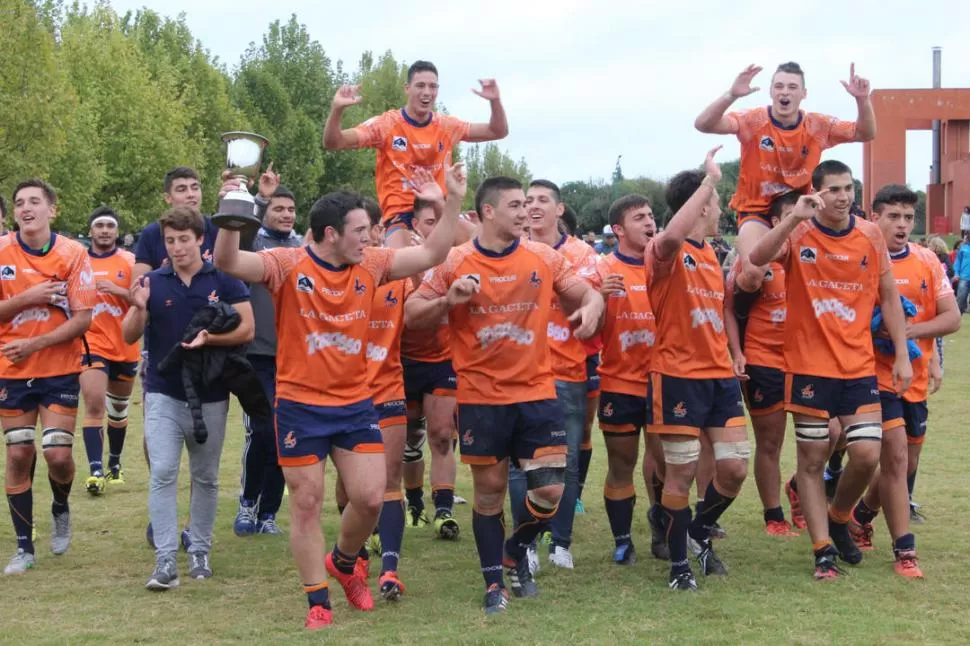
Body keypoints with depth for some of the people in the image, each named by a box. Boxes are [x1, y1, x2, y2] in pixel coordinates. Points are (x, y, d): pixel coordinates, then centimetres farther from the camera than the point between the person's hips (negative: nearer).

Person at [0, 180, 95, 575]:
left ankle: (60, 510, 26)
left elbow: (83, 319, -10)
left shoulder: (73, 254, -7)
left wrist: (34, 344, -18)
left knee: (58, 454, -8)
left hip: (60, 370, -1)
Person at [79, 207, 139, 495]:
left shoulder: (130, 261, -2)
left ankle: (115, 464, 36)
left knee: (118, 408, 17)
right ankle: (96, 470, -21)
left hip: (125, 347, 1)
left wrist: (117, 290, -20)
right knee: (94, 404, -18)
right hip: (92, 345, -1)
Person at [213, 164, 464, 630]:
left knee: (370, 498, 2)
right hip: (300, 406, -4)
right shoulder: (288, 265, -13)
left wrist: (452, 201, -7)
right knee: (306, 504, 4)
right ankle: (318, 601, 17)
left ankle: (343, 563, 32)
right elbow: (228, 262, -25)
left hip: (355, 404, 4)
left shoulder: (370, 265, 0)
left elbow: (432, 254, 3)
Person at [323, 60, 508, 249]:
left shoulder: (447, 126, 7)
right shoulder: (386, 124, -4)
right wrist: (337, 109, -27)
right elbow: (332, 143, -9)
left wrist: (495, 101, -6)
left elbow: (497, 132, 13)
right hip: (401, 213, -4)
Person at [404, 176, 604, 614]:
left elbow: (586, 293, 8)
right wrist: (448, 300, -21)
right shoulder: (456, 263, -5)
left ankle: (517, 551, 27)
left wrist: (592, 307, -16)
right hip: (481, 398, -2)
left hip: (536, 392, 2)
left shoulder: (544, 258, 1)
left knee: (550, 489, -3)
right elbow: (411, 316, -2)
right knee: (489, 489, 7)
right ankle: (494, 584, 22)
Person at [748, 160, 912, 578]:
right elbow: (757, 258, -26)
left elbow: (889, 297, 8)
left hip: (859, 366, 2)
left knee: (867, 455, -3)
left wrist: (902, 355, 4)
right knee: (812, 459, 3)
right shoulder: (798, 233, -7)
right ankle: (824, 550, 13)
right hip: (809, 366, -2)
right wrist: (795, 218, -34)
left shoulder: (870, 236, 2)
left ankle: (838, 519, 25)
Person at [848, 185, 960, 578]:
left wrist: (913, 330, -17)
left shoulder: (928, 262, 3)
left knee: (905, 464, 14)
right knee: (895, 457, -12)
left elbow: (952, 318, -1)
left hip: (916, 378, 5)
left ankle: (862, 514, 39)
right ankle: (904, 550, -4)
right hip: (878, 375, -5)